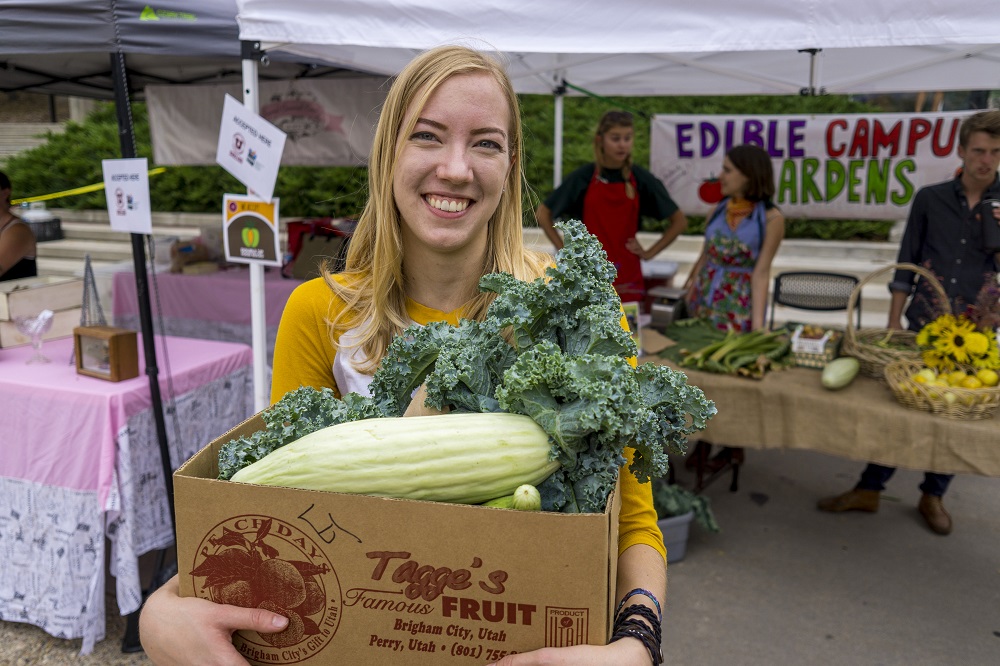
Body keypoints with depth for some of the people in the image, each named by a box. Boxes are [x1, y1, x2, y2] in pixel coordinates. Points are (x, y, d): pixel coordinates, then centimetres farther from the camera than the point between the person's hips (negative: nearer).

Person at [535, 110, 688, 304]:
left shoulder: (641, 179, 1)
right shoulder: (583, 177, -2)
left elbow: (679, 221, 9)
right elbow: (543, 214, 7)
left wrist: (649, 253, 2)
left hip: (627, 279, 1)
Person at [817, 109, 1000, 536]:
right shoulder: (930, 199, 2)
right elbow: (906, 265, 5)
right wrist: (894, 322, 2)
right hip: (922, 326, 0)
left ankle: (933, 496, 28)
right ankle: (869, 489, 17)